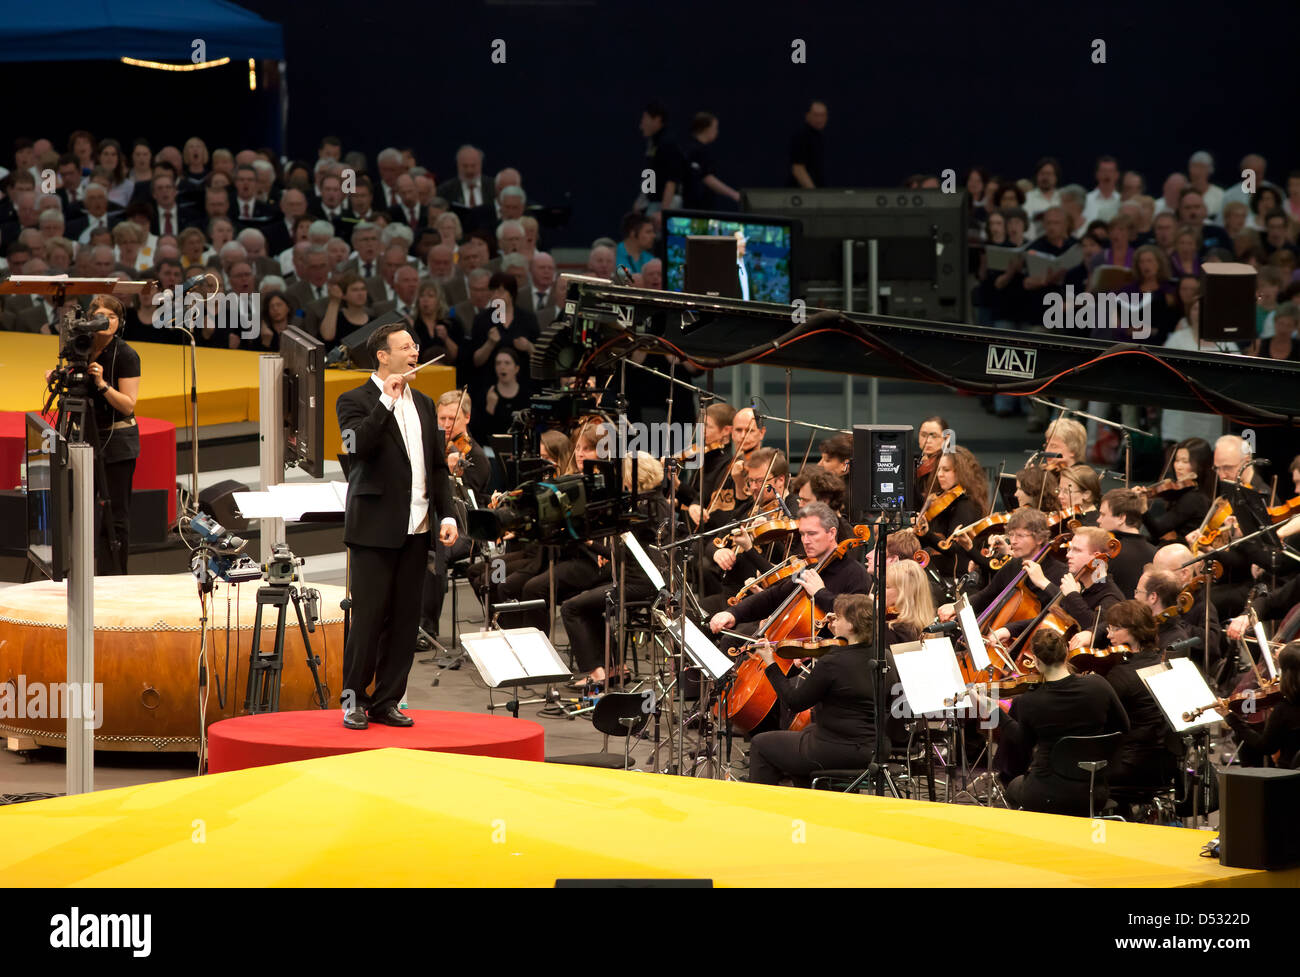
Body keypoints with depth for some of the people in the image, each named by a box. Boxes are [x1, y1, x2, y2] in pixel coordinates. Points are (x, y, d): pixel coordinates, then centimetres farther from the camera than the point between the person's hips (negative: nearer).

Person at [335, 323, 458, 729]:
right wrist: (385, 402, -22)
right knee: (368, 617, -4)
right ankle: (354, 700, 6)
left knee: (404, 619, 5)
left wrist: (446, 515, 7)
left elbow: (438, 465, 17)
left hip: (416, 529, 6)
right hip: (375, 527, -6)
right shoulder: (355, 401, -3)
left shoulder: (424, 404, 16)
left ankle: (387, 702, 11)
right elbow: (357, 447, -21)